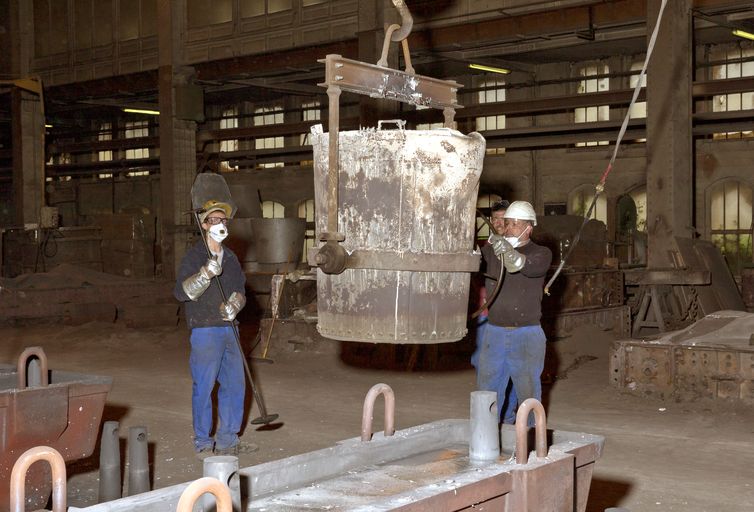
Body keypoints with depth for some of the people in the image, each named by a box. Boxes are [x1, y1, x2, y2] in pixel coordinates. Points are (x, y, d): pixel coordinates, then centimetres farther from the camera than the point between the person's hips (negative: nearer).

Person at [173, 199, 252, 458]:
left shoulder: (231, 258, 15)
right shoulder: (194, 256, -5)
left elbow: (240, 289, 15)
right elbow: (182, 292, -14)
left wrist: (234, 304, -7)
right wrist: (206, 274, -27)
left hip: (228, 329, 7)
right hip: (205, 331, -7)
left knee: (235, 384, 10)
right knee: (204, 387, -3)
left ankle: (227, 440, 21)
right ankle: (203, 443, 7)